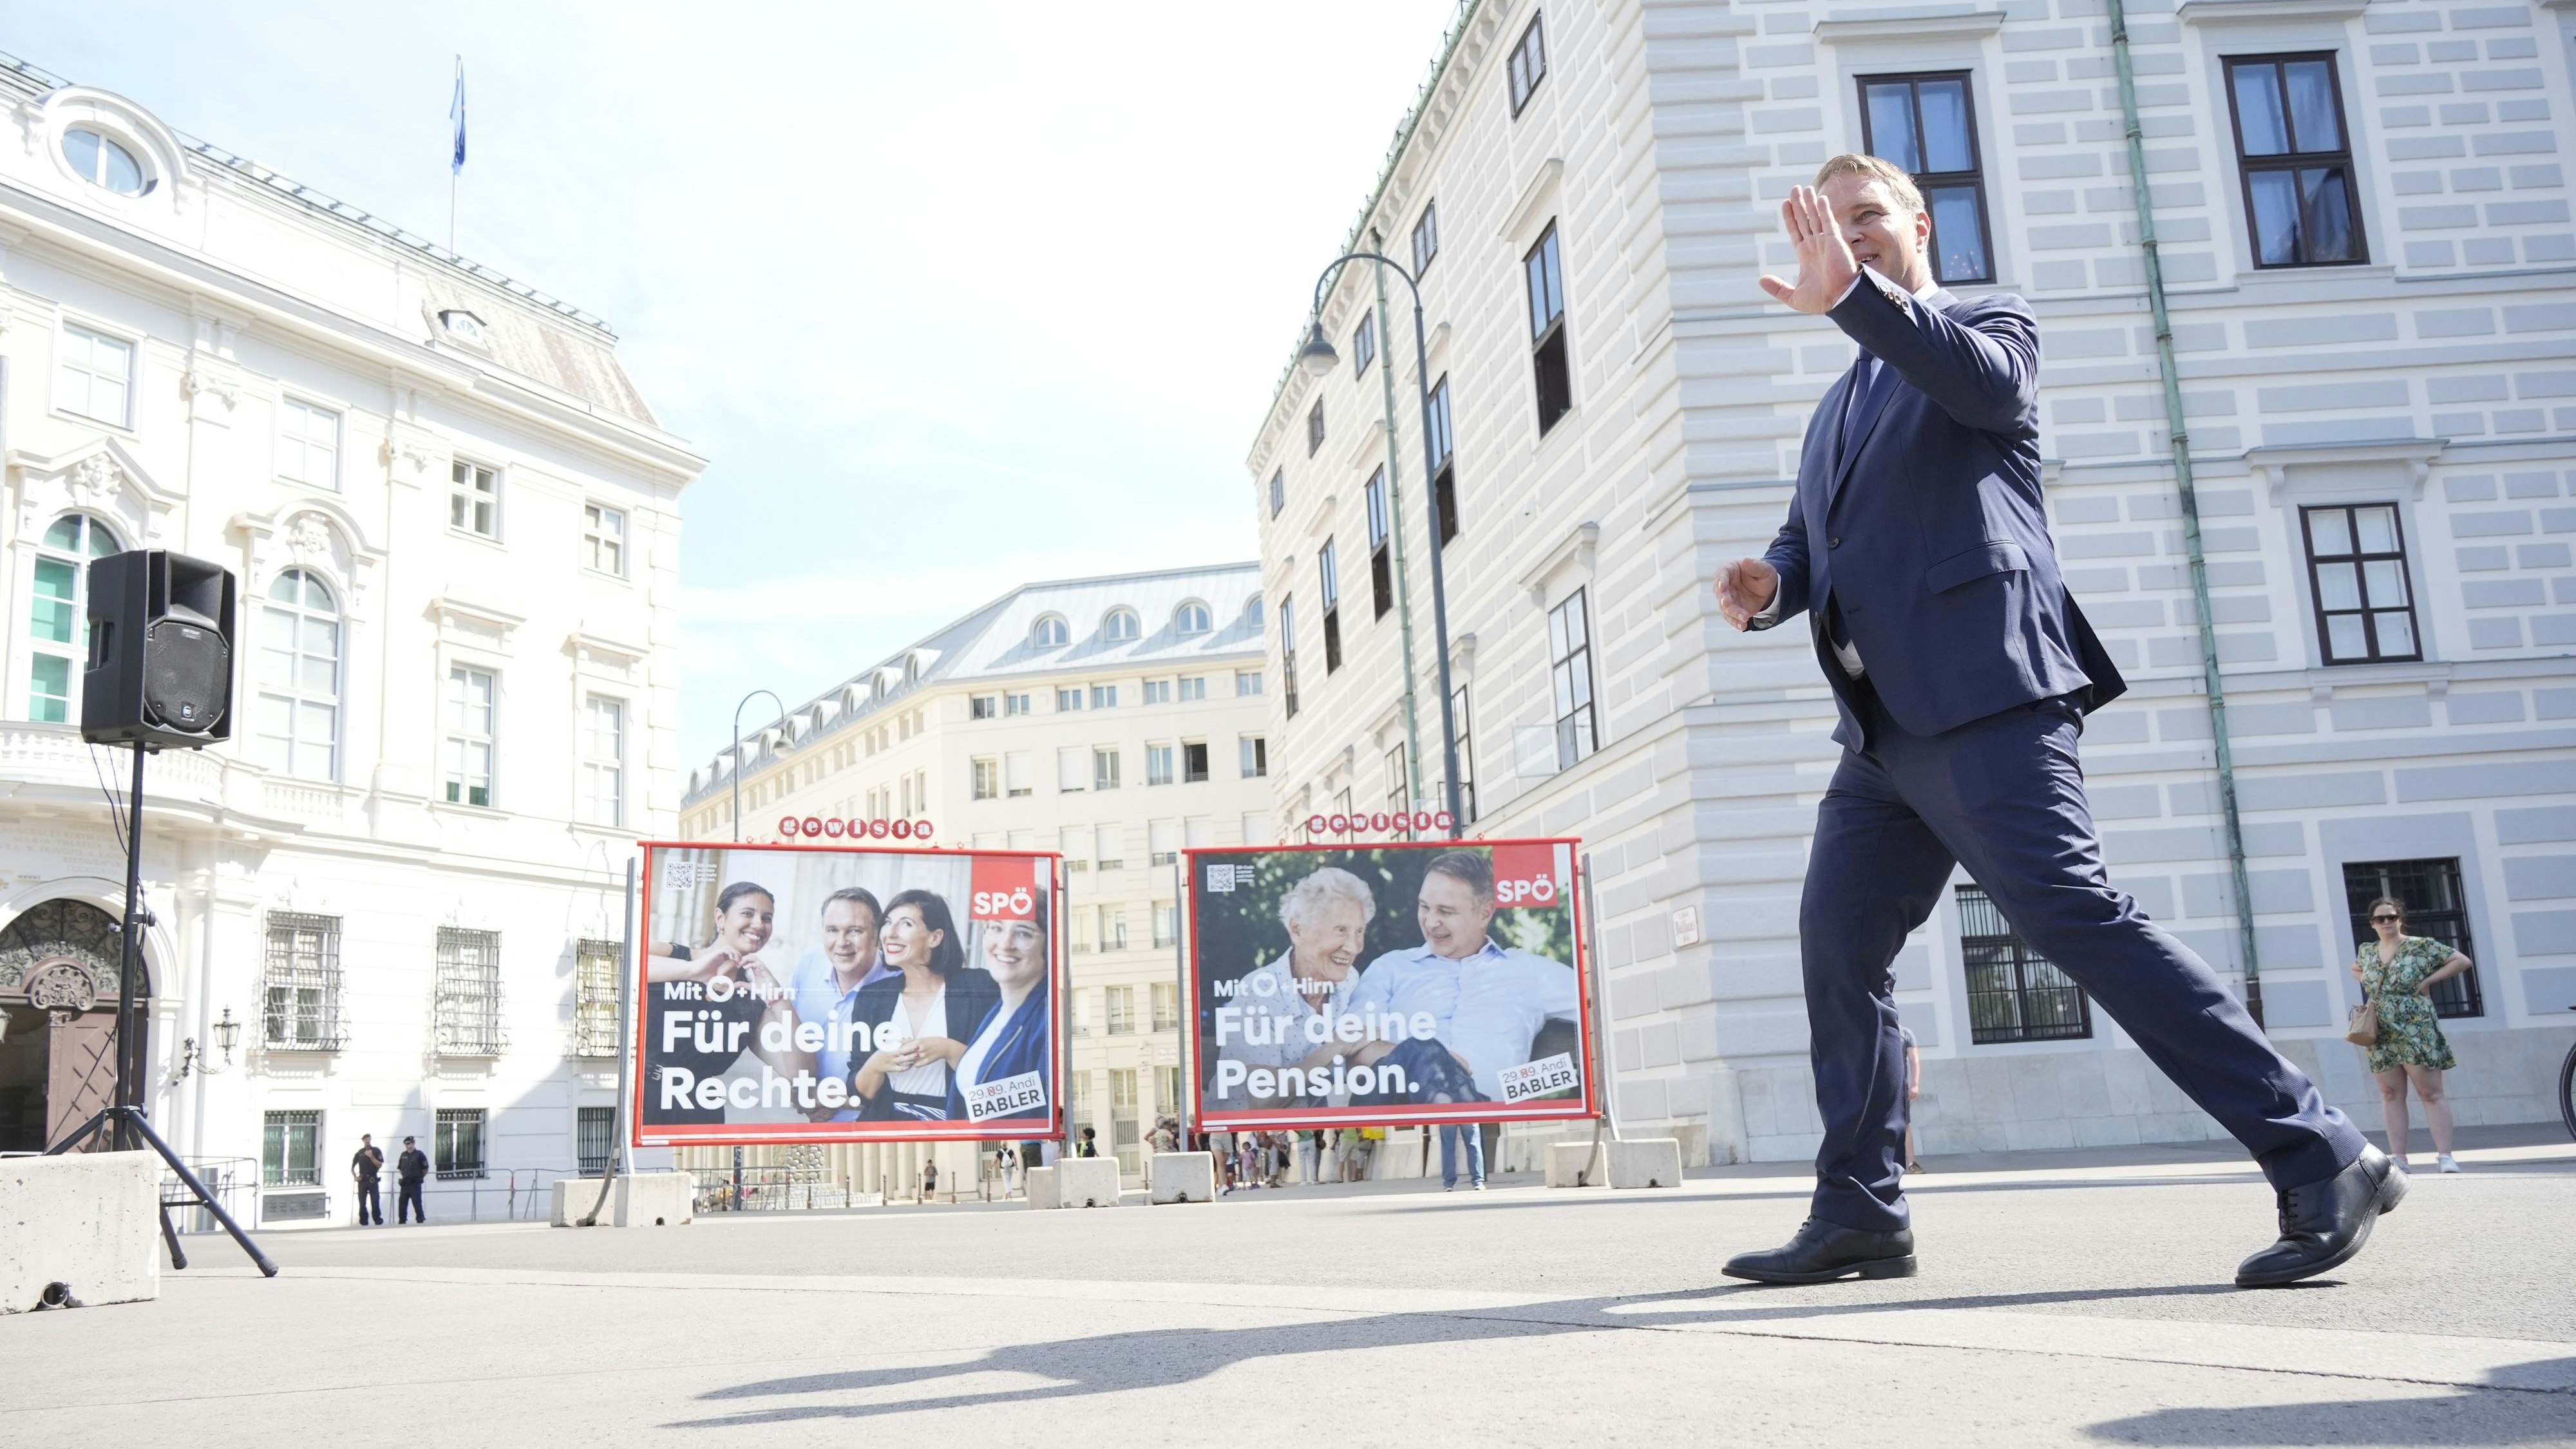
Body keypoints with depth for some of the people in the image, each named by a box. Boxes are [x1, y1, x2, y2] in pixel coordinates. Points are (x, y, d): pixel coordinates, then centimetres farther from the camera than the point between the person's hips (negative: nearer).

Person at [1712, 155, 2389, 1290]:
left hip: (1982, 699, -8)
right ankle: (1858, 1216, 12)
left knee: (2075, 918, -16)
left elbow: (1987, 385, -16)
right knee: (1837, 947, 4)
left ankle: (2324, 1169, -8)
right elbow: (1810, 544, 26)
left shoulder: (1986, 320, 8)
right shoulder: (1842, 404, 28)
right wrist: (1768, 586, 3)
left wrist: (1851, 293, -25)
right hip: (1884, 727, 8)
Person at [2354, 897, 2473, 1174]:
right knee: (2391, 1095, 6)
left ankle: (2445, 1155, -4)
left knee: (2431, 1093, -4)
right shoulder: (2367, 952, 11)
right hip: (2381, 1036, 5)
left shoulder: (2422, 946, -3)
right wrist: (2369, 984, 11)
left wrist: (2428, 980, -9)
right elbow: (2355, 970, 32)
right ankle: (2398, 1156, 9)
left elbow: (2462, 961, -4)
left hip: (2417, 1033, -5)